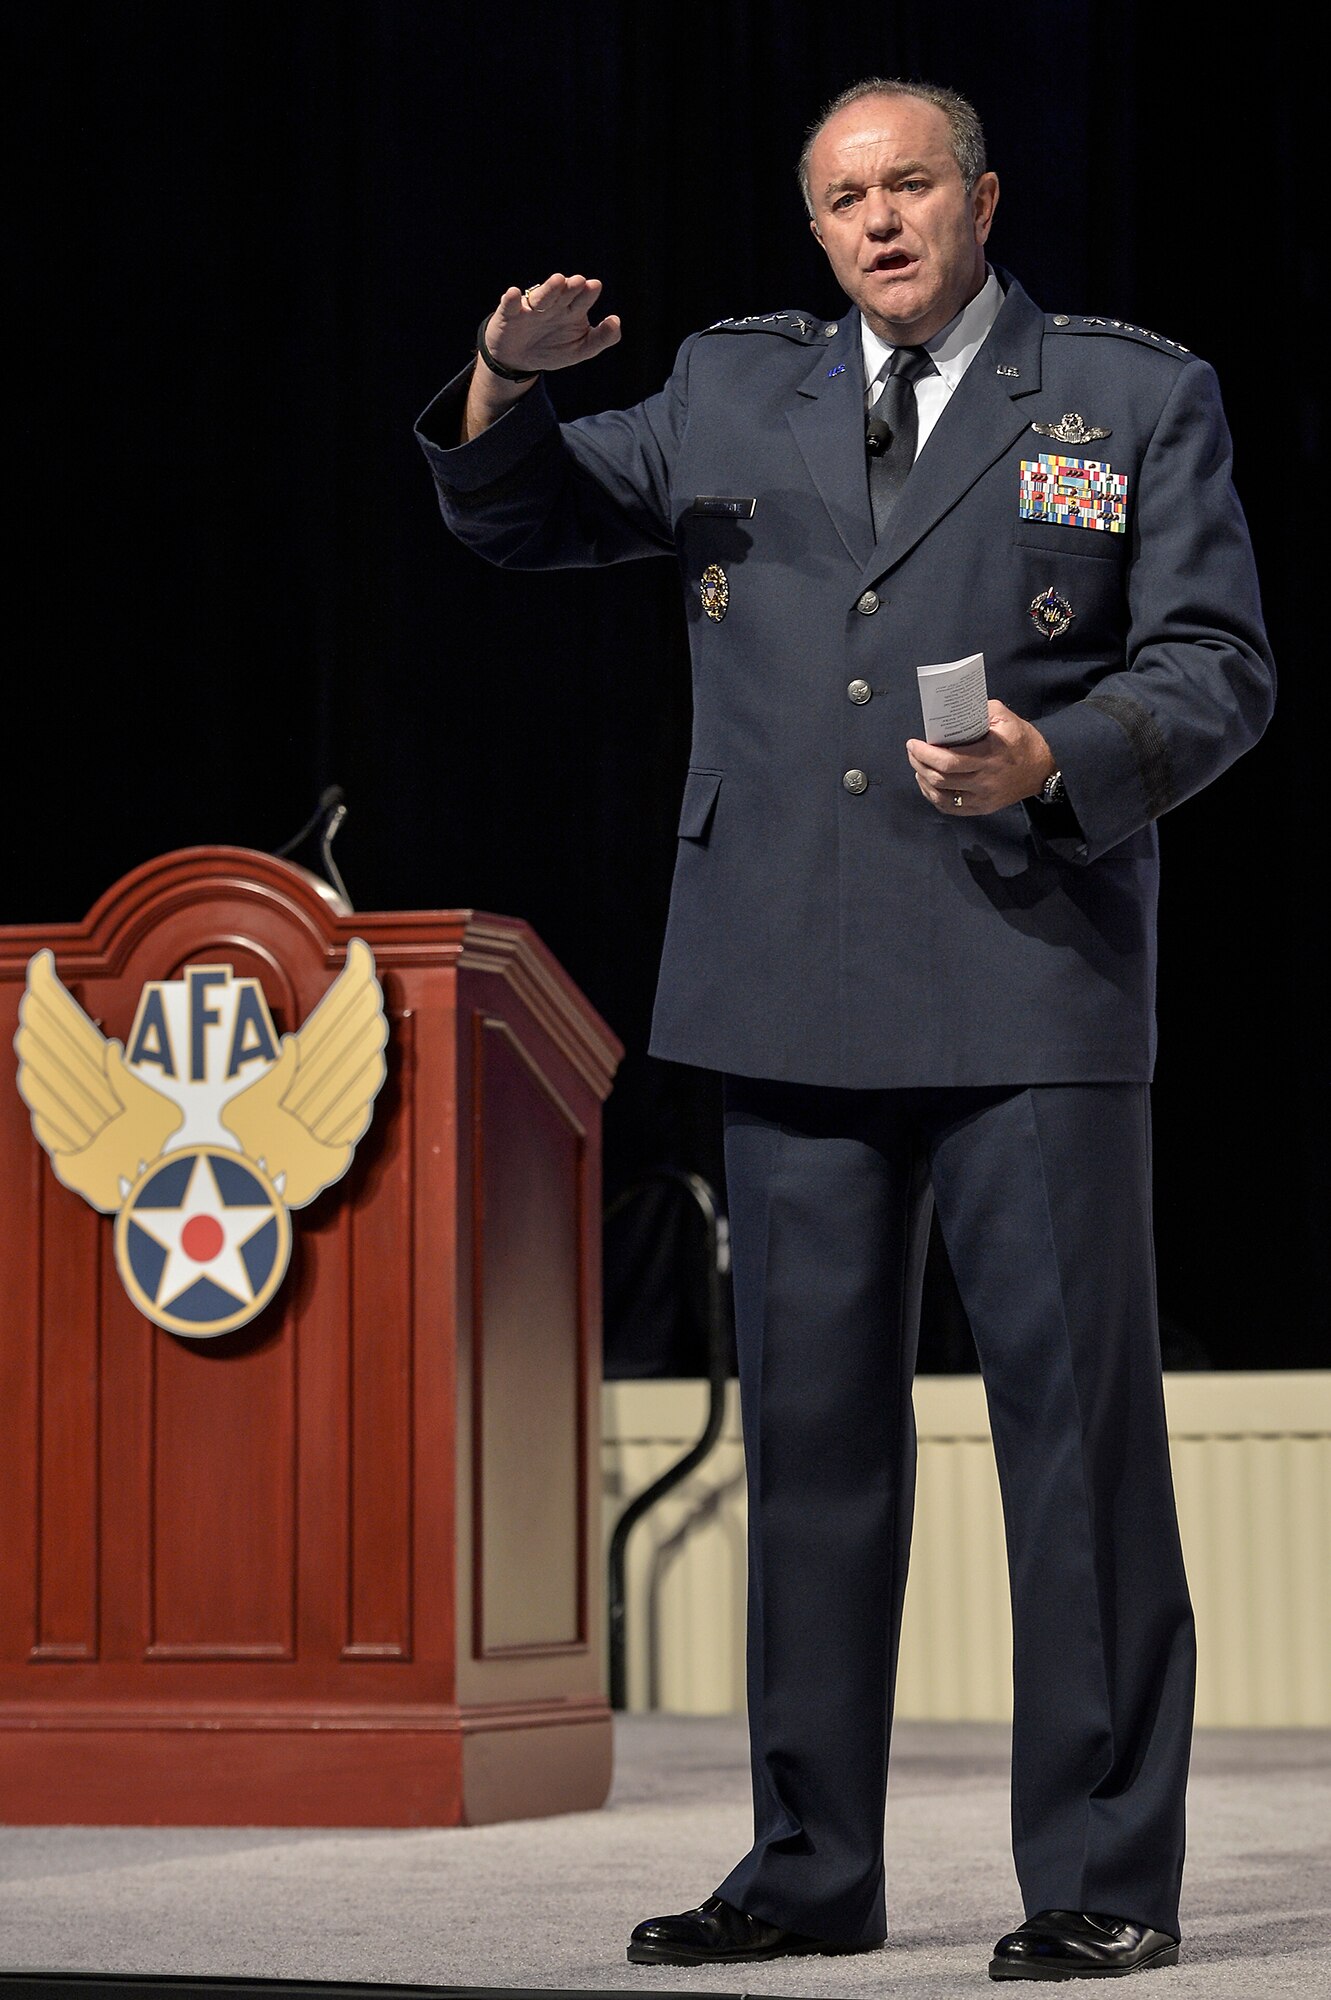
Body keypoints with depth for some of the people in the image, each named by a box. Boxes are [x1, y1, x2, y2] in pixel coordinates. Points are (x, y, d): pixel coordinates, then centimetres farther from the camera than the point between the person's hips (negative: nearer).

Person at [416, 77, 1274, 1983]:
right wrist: (508, 385, -2)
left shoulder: (1139, 396, 7)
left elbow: (1218, 668, 2)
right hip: (797, 999, 4)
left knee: (1077, 1411, -4)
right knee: (813, 1421, 7)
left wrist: (1058, 765, -18)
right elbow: (519, 519, 20)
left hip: (1031, 984, -3)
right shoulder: (736, 393, 15)